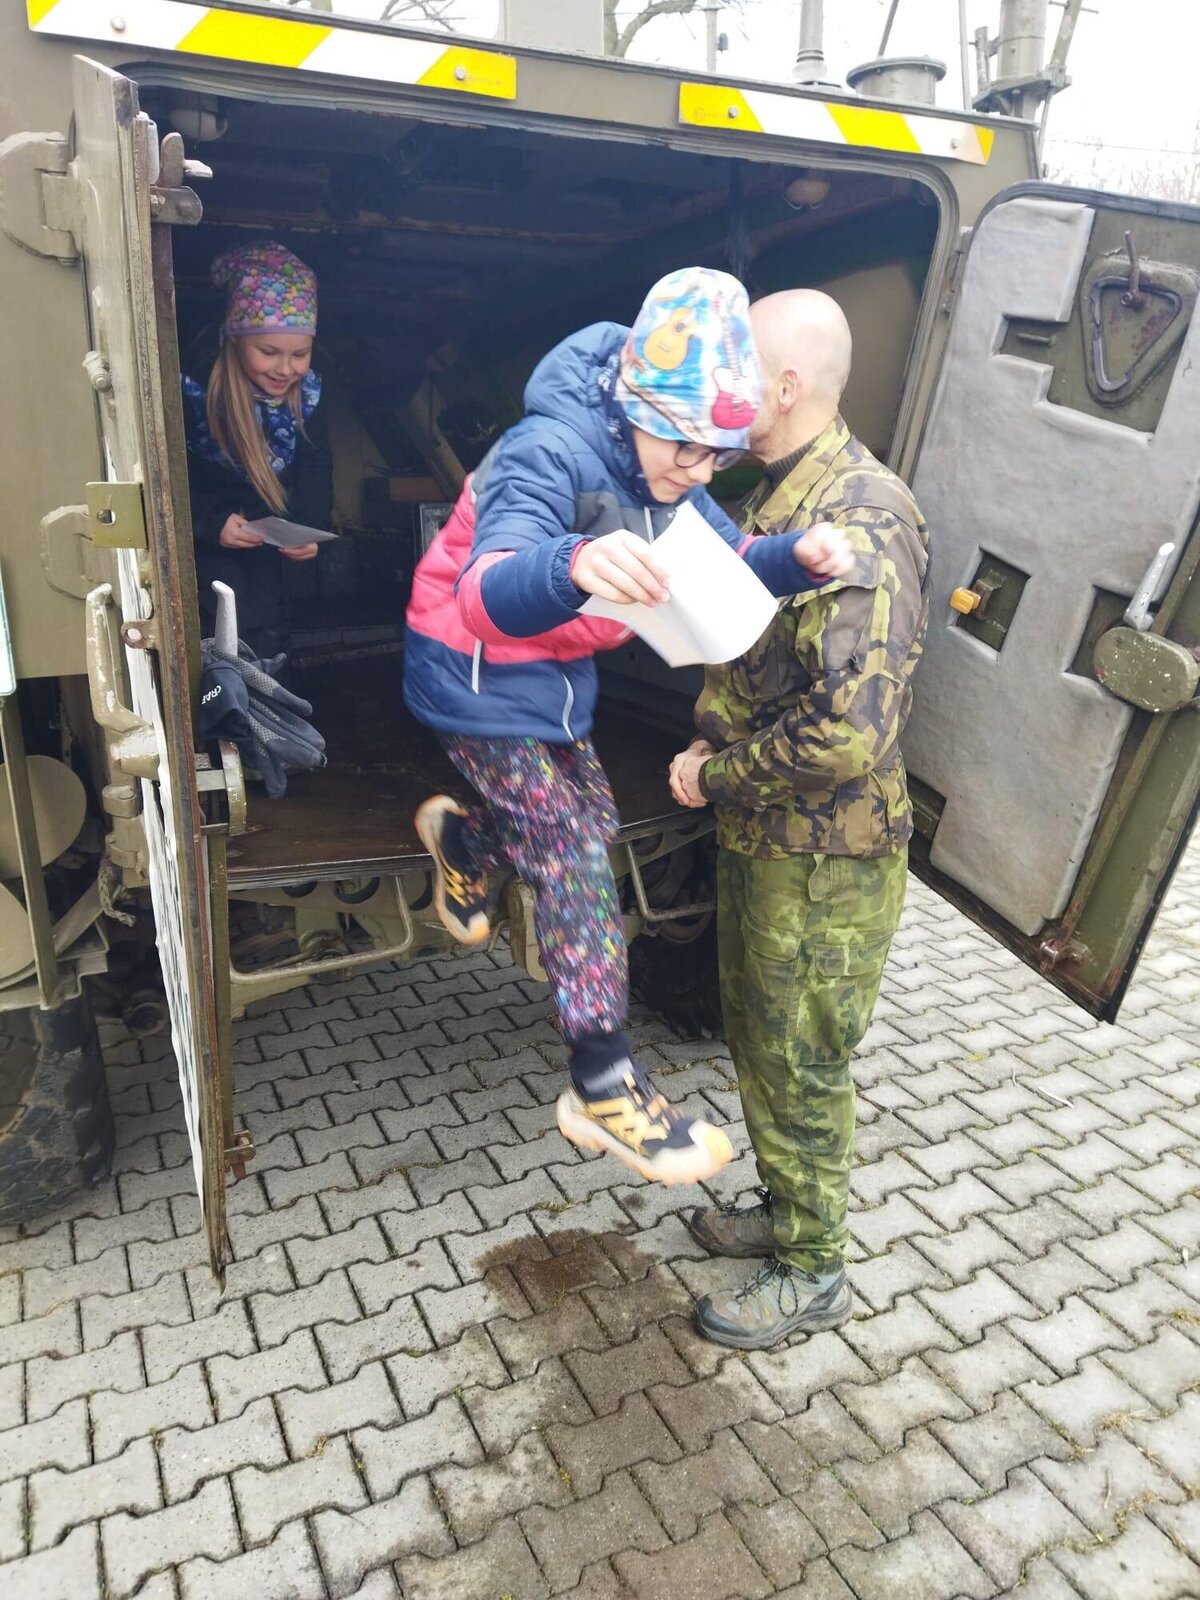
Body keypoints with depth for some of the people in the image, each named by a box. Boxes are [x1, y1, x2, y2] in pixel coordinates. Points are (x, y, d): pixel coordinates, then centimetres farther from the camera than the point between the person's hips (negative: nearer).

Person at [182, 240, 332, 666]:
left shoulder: (305, 394, -7)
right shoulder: (195, 392, -21)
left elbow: (315, 469, -2)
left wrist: (310, 528, -19)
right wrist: (211, 522, -31)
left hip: (264, 551, 4)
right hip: (206, 549, -4)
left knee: (268, 646, 12)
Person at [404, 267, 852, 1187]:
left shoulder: (664, 469, -4)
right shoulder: (549, 454, -29)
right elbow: (488, 595, -44)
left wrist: (799, 557, -30)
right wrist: (573, 564, -66)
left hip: (558, 671, 8)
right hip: (479, 677, -8)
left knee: (591, 826, 18)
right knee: (577, 860, -12)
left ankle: (460, 840, 46)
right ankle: (605, 1087, -3)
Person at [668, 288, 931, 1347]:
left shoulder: (860, 524, -25)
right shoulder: (782, 496, 8)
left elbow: (851, 734, -32)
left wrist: (720, 776, -18)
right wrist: (716, 748, 6)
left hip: (825, 855, -9)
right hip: (760, 832, 9)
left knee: (802, 1061, 7)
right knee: (756, 1033, 22)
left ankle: (814, 1274, 30)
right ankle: (786, 1210, 44)